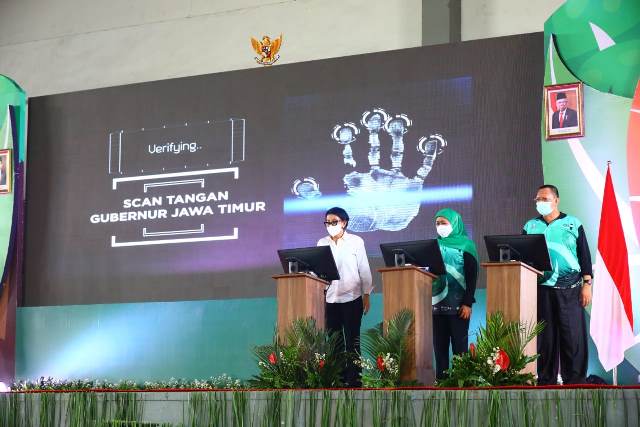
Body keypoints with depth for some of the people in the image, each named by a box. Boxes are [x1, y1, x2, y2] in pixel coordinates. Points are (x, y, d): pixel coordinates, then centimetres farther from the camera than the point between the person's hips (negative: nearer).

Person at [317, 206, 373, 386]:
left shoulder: (356, 242, 0)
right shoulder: (322, 243, 8)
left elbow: (364, 270, 1)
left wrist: (367, 294, -2)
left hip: (352, 298, -3)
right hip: (330, 299, 3)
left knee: (352, 341, -1)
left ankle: (354, 379, 1)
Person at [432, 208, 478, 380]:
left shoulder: (465, 245, -1)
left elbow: (472, 276, -6)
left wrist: (468, 303, -13)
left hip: (457, 304, -5)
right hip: (437, 303, 5)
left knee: (459, 343, -3)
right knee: (439, 344, 5)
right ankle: (441, 378, 8)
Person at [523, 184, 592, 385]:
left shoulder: (573, 224, 6)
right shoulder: (530, 226, 12)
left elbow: (584, 255, 5)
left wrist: (587, 284, -1)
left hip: (570, 289, -2)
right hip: (542, 289, 2)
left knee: (573, 336, -4)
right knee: (545, 337, 3)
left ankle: (575, 381, 1)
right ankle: (546, 381, 10)